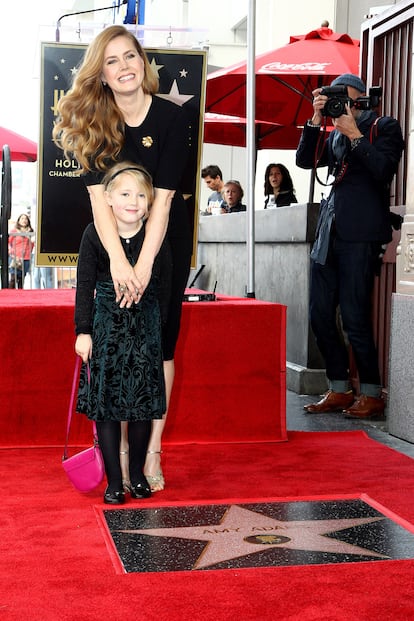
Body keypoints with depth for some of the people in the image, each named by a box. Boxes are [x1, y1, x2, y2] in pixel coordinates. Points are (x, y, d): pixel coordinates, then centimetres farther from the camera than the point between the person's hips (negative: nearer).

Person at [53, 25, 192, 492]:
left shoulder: (171, 117, -15)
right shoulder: (94, 121, -9)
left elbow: (163, 197, -21)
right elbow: (98, 193, -19)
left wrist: (144, 266, -30)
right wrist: (118, 260, -33)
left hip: (166, 240, -2)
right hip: (115, 240, 2)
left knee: (160, 340, -1)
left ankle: (152, 449, 5)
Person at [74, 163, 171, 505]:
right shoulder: (94, 234, -8)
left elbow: (163, 287, 2)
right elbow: (85, 285, -3)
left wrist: (156, 327, 3)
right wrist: (83, 331, -6)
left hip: (145, 326, 1)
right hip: (106, 326, 0)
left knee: (143, 402, 6)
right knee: (105, 403, 1)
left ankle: (137, 474, 23)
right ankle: (114, 480, 12)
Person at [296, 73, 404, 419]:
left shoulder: (384, 127, 3)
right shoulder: (336, 134, 20)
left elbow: (384, 170, -11)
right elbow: (305, 160, 10)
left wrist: (354, 135, -9)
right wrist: (317, 119, 3)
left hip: (360, 234, -7)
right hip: (330, 231, 7)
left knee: (354, 318, -7)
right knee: (321, 316, 5)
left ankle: (371, 395, 5)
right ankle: (339, 391, 16)